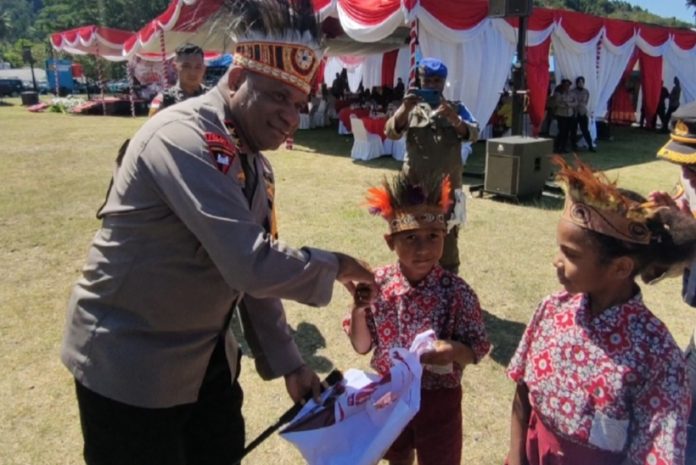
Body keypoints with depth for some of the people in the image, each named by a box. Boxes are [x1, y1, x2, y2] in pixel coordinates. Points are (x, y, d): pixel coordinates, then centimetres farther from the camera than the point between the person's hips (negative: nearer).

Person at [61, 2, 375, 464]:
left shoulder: (255, 163, 2)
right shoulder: (183, 139, -25)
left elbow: (256, 270, 7)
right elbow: (252, 268, -33)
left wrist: (288, 363, 7)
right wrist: (335, 266, -16)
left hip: (207, 356, 8)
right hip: (128, 363, -8)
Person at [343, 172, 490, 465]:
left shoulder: (456, 292, -21)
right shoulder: (377, 284, -14)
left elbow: (477, 351, -12)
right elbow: (362, 346, -6)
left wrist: (453, 350, -33)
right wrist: (359, 309, -23)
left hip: (437, 400, -2)